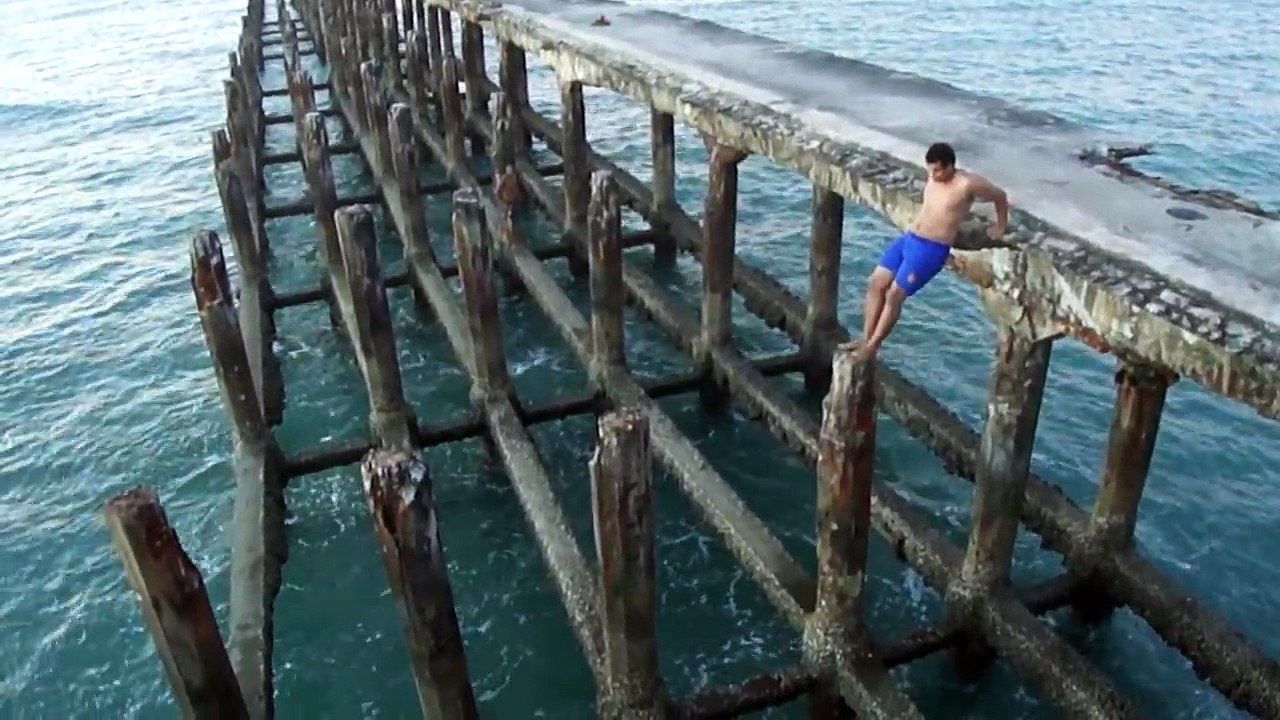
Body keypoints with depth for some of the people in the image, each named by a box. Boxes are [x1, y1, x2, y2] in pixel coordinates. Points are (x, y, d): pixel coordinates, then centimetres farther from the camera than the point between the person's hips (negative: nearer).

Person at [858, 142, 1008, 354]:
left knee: (895, 294, -12)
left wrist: (1000, 228, 14)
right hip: (907, 239, 8)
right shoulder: (933, 178, 8)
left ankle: (873, 346, 0)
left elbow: (1000, 196, 3)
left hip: (932, 249, -8)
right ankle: (865, 339, 7)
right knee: (875, 283, 0)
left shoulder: (967, 184, -12)